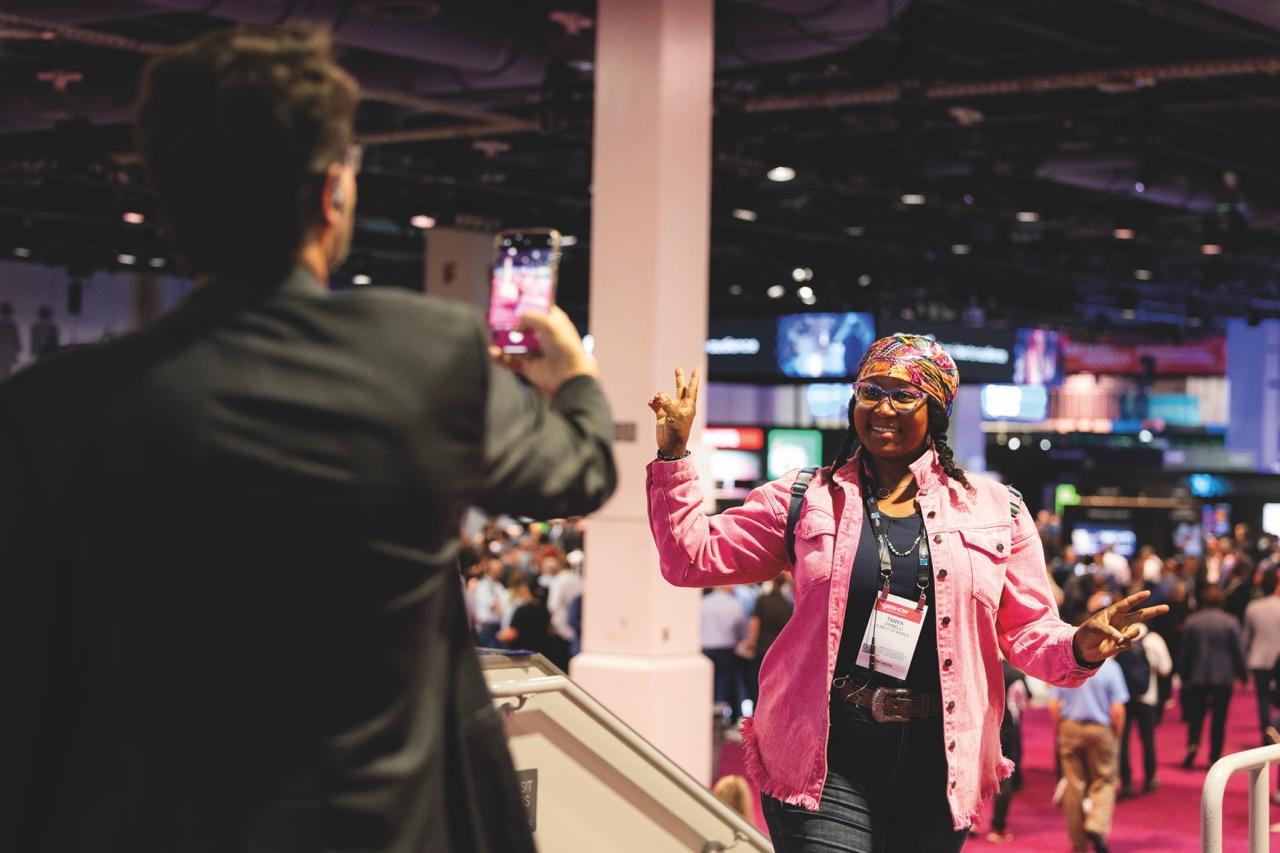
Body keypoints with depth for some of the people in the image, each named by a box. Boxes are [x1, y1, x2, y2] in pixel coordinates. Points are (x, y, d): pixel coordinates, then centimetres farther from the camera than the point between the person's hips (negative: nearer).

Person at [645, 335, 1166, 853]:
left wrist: (1080, 647, -13)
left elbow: (1028, 630, 8)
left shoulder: (995, 511, 7)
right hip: (827, 759, -2)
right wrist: (674, 453, -4)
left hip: (937, 766, 2)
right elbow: (690, 557, 5)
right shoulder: (805, 500, 6)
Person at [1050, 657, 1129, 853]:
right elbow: (1117, 710, -11)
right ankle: (1097, 826, -13)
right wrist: (1116, 735, 4)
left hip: (1070, 729, 3)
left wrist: (1059, 733, 12)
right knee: (1104, 782, 10)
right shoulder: (1110, 667, -9)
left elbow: (1053, 706, -1)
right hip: (1100, 729, -2)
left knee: (1074, 784, 9)